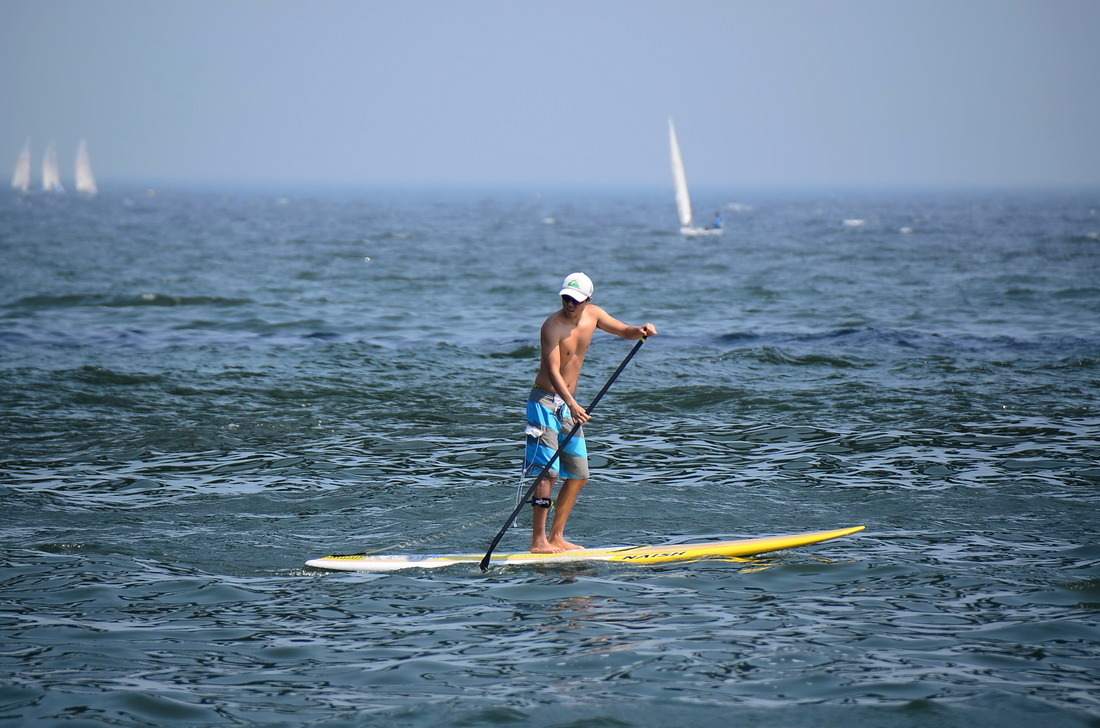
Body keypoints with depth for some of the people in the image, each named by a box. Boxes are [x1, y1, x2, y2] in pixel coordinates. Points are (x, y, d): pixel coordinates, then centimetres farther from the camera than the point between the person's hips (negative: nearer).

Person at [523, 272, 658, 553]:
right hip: (545, 401, -8)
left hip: (569, 404, 8)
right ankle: (538, 540, -15)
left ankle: (557, 537, 15)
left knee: (579, 475, 8)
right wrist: (571, 404, -39)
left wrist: (641, 330, -10)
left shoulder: (593, 315, 4)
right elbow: (553, 371, -25)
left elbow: (625, 331, 14)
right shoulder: (553, 325, -18)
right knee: (549, 472, -15)